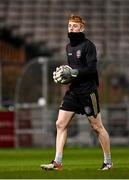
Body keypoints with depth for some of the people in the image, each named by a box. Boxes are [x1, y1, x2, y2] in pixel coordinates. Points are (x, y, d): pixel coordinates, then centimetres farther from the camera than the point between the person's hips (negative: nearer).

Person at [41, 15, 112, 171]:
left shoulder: (88, 45, -10)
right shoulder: (69, 47, 14)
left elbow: (91, 69, -18)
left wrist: (73, 73, -21)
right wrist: (63, 73, 6)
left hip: (88, 92, -7)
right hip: (73, 91, 7)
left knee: (97, 127, 2)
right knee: (60, 124, -3)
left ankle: (108, 161, 14)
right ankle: (57, 162, -2)